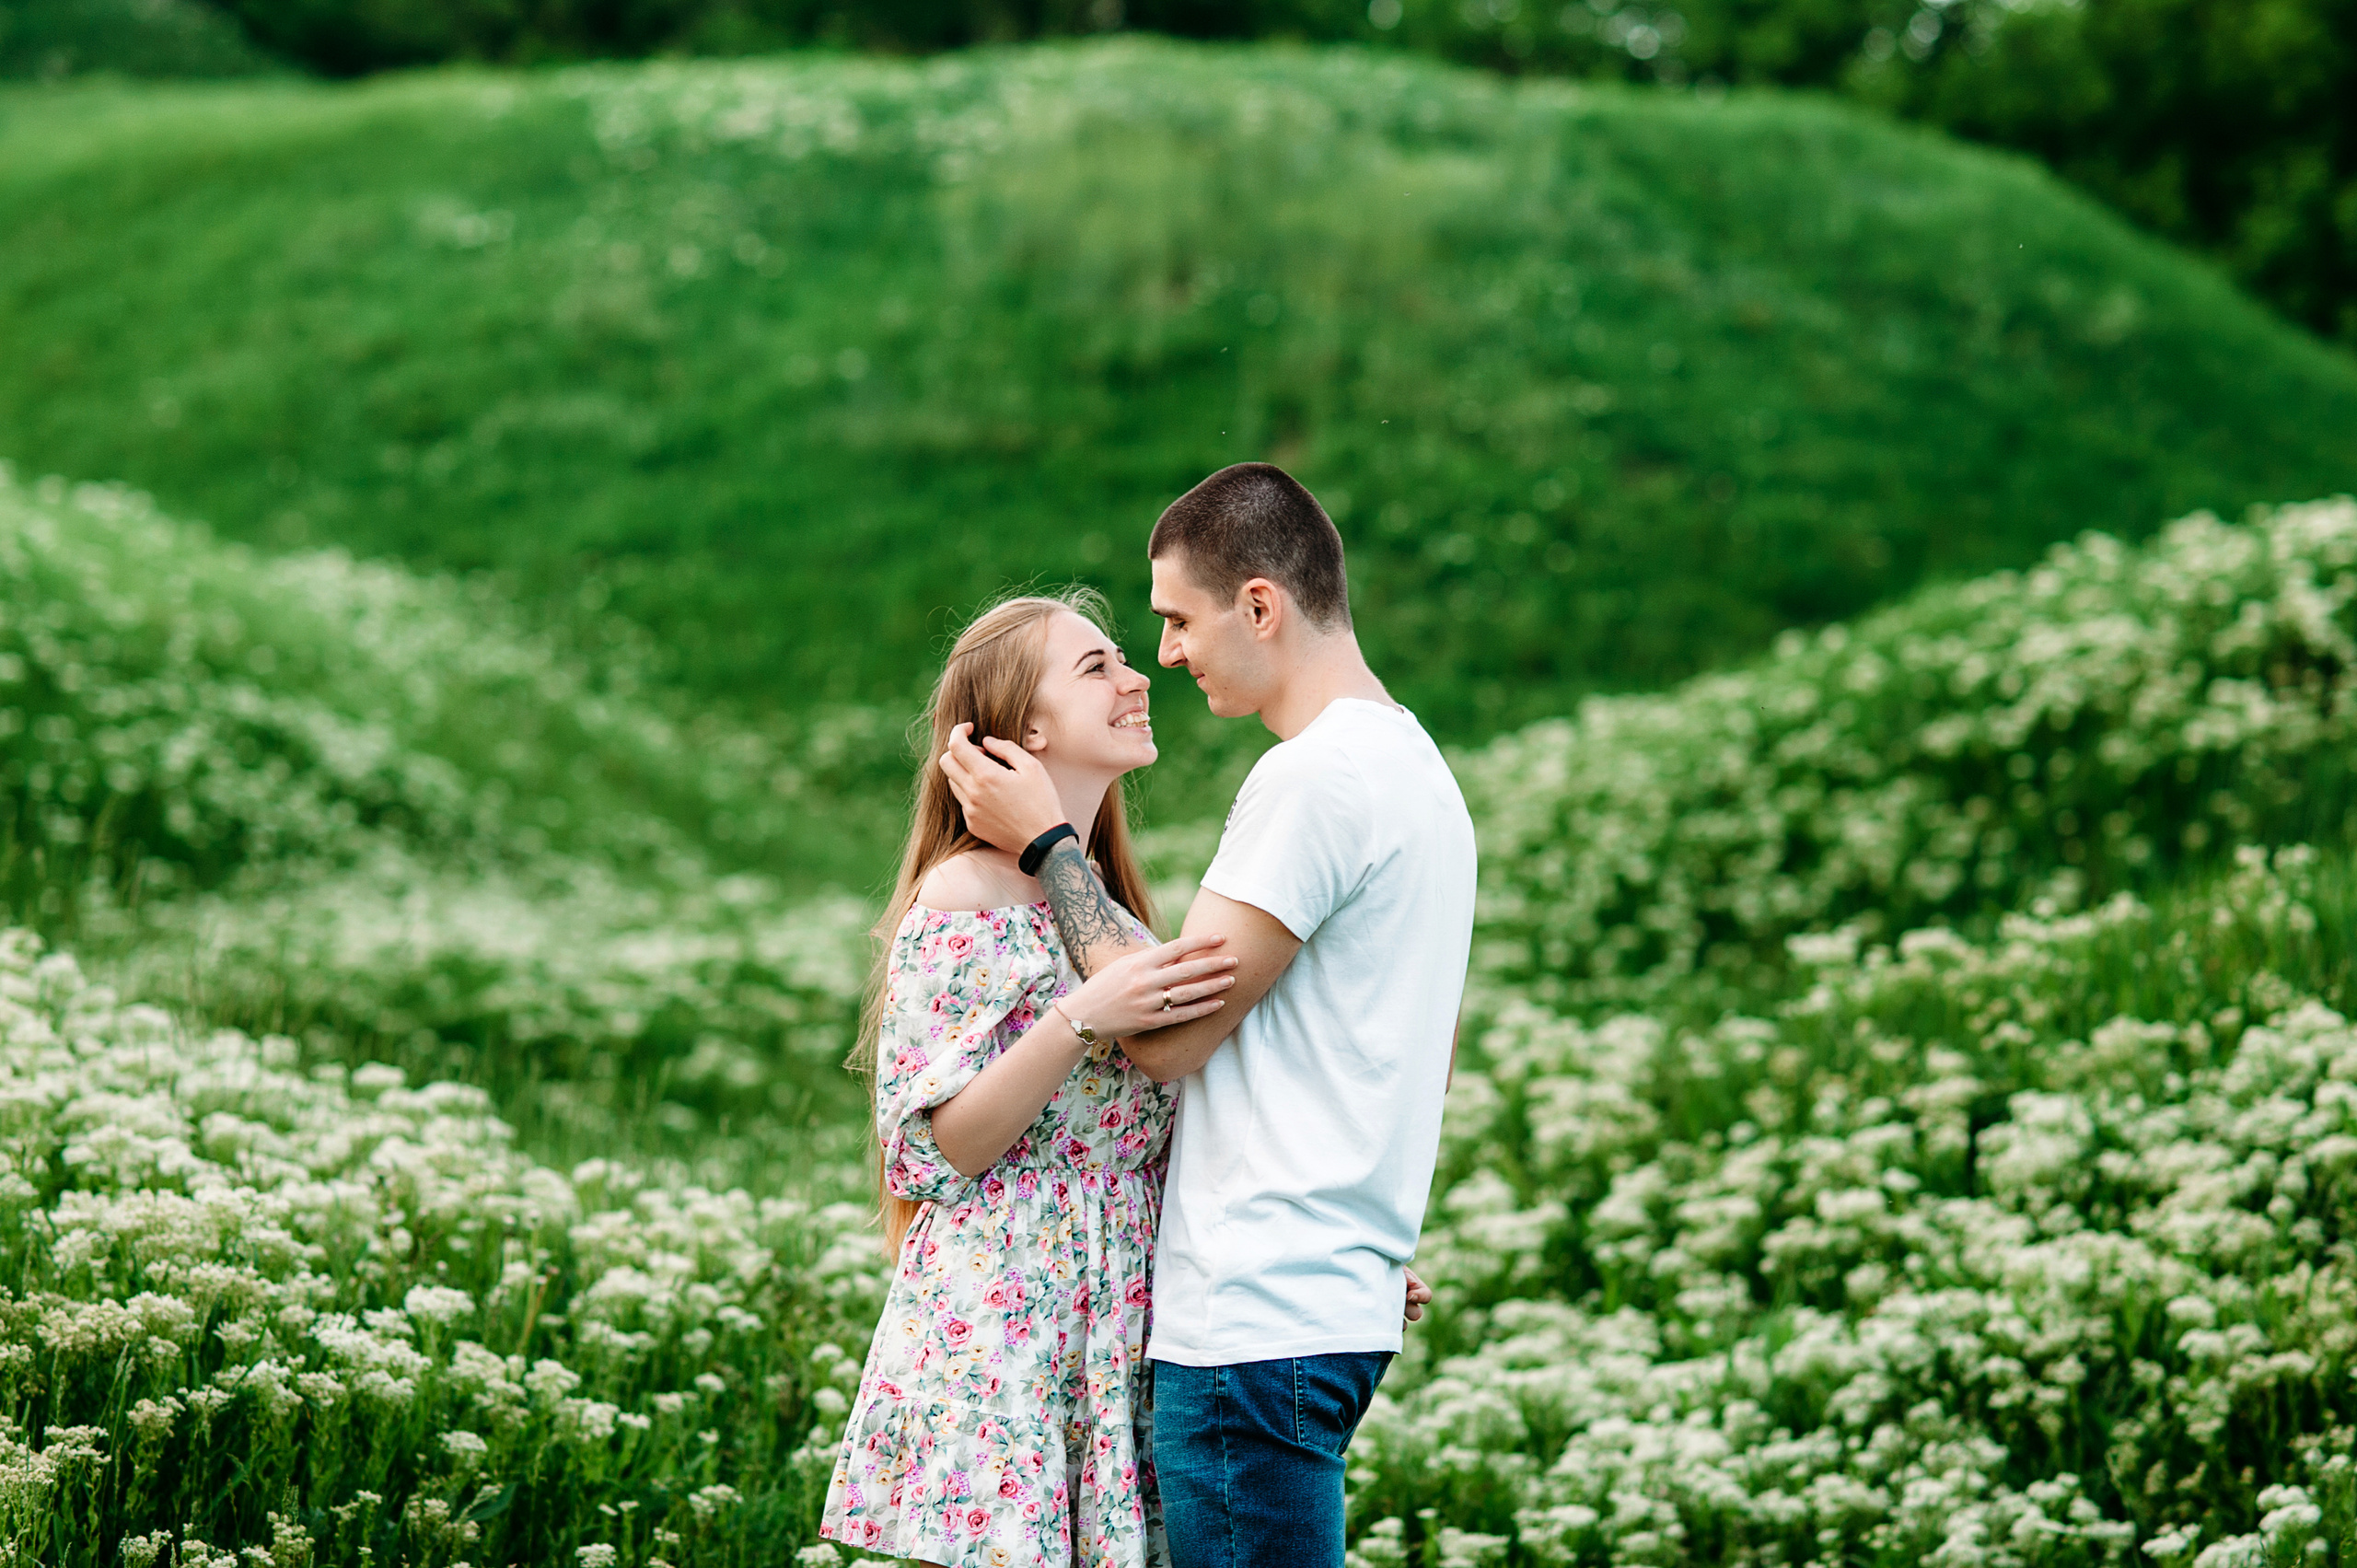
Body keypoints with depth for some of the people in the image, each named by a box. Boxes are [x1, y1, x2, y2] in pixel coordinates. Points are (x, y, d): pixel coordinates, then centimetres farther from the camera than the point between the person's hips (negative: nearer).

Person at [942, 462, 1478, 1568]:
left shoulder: (1316, 776, -14)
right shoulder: (1415, 765, 18)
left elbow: (1168, 1032, -14)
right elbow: (1429, 1055, 24)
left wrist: (1046, 840, -5)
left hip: (1257, 1314, -10)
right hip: (1345, 1299, 10)